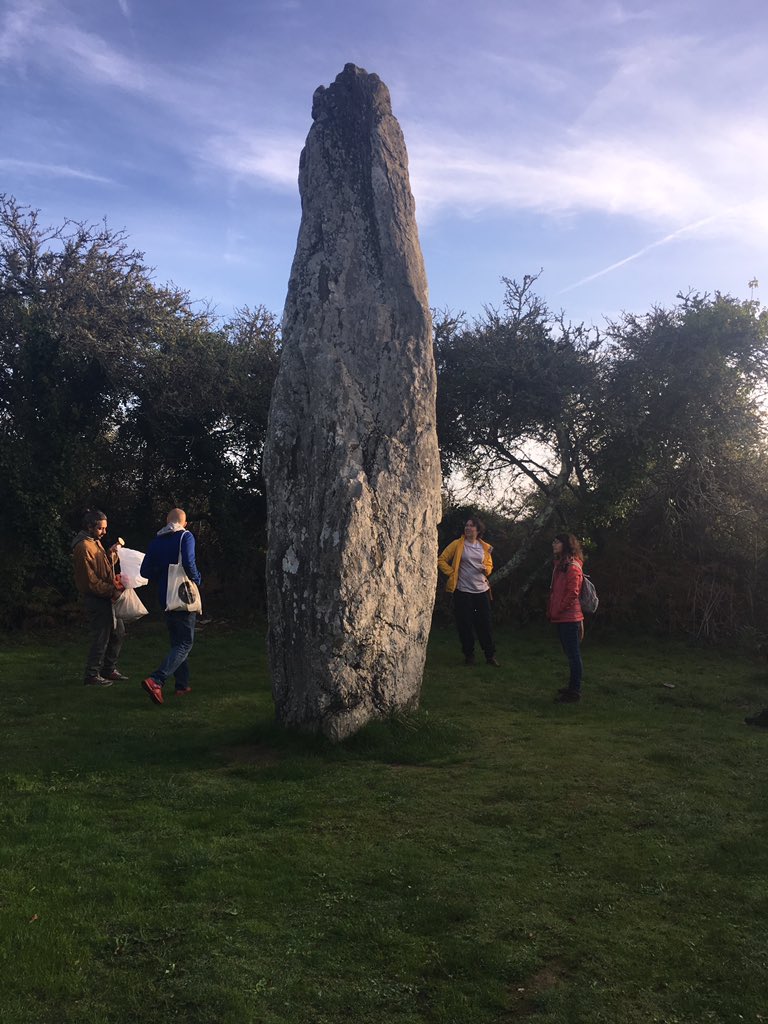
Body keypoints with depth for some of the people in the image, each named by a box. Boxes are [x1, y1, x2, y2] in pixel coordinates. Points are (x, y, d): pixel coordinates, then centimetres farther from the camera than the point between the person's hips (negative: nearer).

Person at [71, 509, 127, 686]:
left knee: (118, 632, 16)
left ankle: (110, 669, 27)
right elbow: (91, 580, -20)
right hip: (95, 599, -10)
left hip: (105, 598, 10)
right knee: (101, 638, -5)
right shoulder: (83, 547, -16)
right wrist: (112, 591, -20)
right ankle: (92, 675, 7)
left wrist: (112, 554, 4)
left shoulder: (95, 542, 15)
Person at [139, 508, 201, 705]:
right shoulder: (185, 537, -9)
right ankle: (156, 680, -20)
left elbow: (145, 571, 5)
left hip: (165, 598, 6)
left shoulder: (156, 541, 7)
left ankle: (182, 684, 22)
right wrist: (196, 579, -5)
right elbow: (189, 563, -23)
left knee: (176, 641, 18)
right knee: (185, 643, -3)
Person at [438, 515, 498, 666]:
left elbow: (490, 565, 21)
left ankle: (490, 655, 14)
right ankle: (469, 655, 16)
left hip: (482, 590, 3)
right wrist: (452, 573, -7)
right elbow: (441, 560, 0)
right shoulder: (457, 544, -2)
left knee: (485, 624, 4)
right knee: (465, 625, 2)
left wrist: (486, 569, -1)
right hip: (463, 591, -3)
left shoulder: (485, 547, 9)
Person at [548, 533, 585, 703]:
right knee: (570, 653, 17)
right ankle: (573, 686, 27)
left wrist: (558, 610, -15)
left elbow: (572, 593, -20)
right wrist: (552, 610, 13)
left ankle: (575, 691, 4)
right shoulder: (560, 564, 14)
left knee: (573, 654, -2)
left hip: (569, 617, -10)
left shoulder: (572, 567, -15)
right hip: (561, 618, 10)